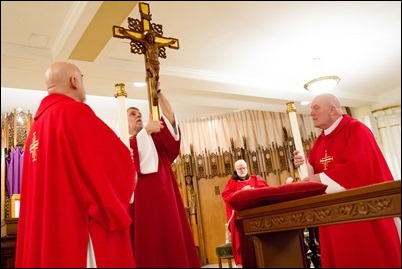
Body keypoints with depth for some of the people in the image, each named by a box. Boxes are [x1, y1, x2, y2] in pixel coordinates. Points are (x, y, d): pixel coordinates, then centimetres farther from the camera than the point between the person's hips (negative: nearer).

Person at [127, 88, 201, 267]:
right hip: (143, 199, -3)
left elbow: (170, 116, 3)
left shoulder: (156, 138, 19)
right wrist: (146, 130, -18)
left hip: (165, 196, 4)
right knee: (149, 246, -5)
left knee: (174, 241, 2)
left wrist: (157, 91, -8)